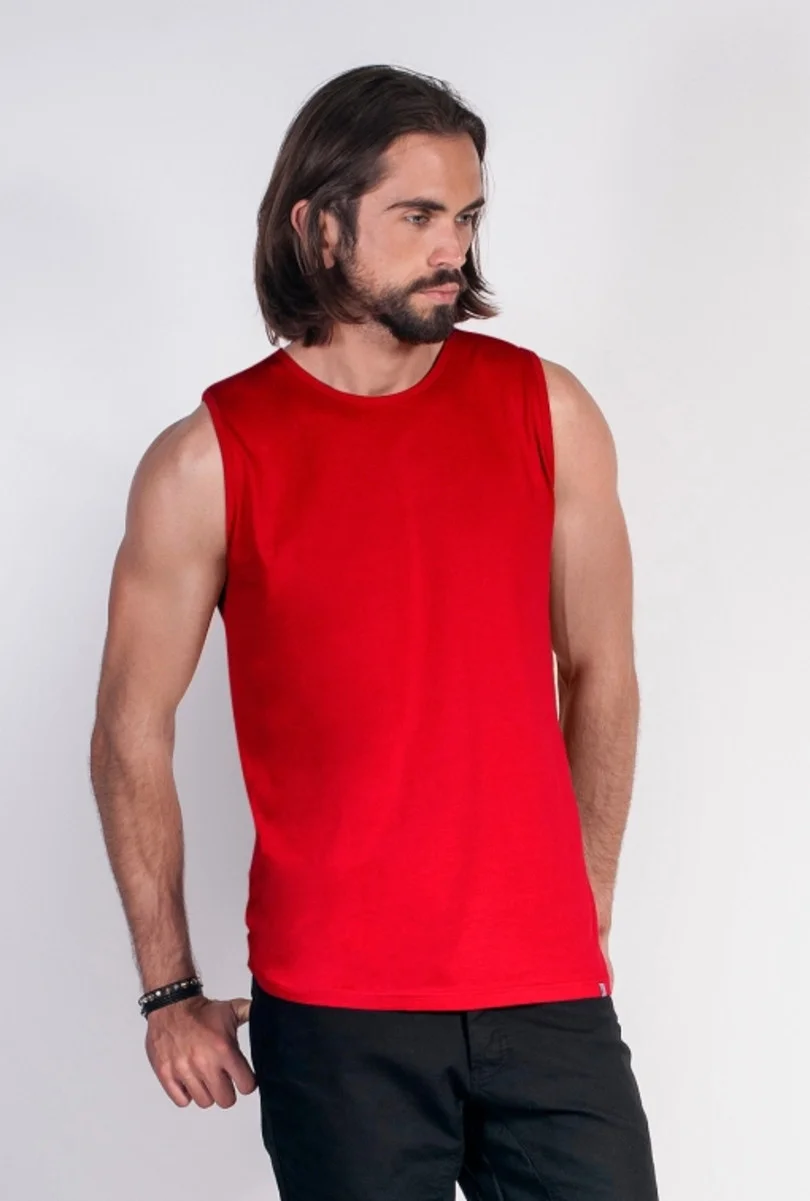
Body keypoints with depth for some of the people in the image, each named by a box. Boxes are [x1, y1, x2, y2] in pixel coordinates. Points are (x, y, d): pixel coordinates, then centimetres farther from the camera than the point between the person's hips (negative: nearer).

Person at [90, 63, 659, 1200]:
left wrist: (584, 910, 12)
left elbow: (601, 676, 11)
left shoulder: (547, 412, 3)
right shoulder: (209, 459, -4)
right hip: (333, 1013, -2)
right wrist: (170, 990, 3)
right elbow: (132, 733, 1)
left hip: (549, 994, 2)